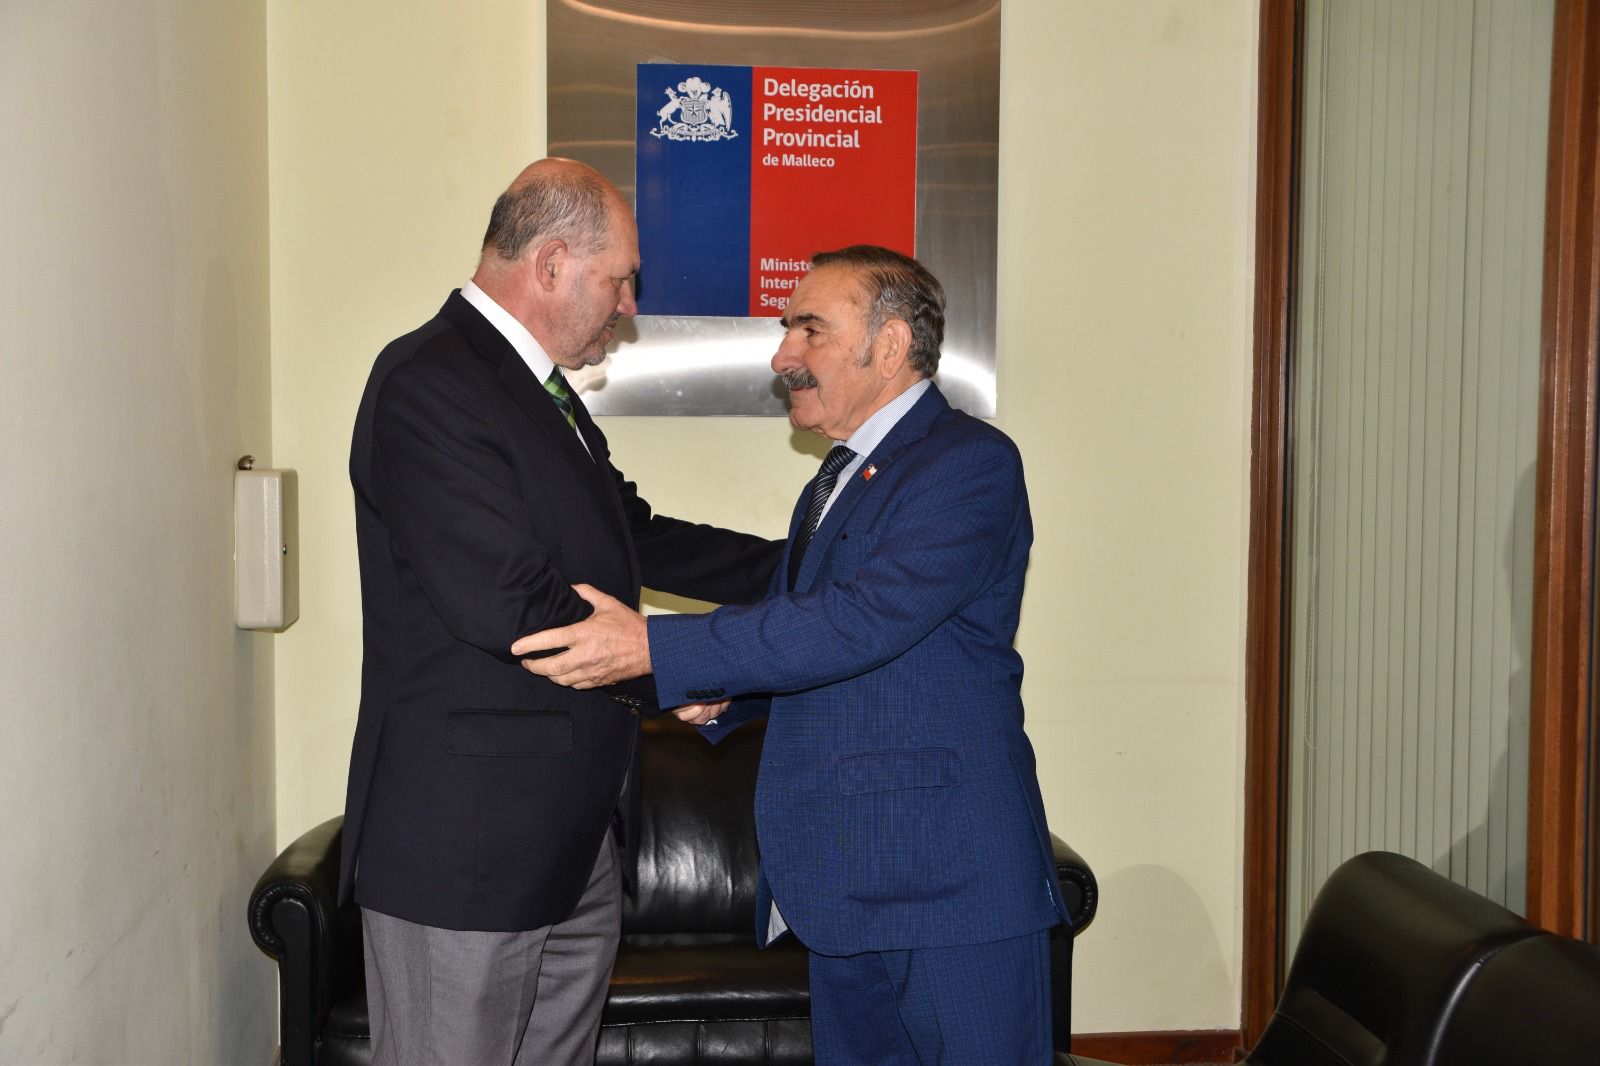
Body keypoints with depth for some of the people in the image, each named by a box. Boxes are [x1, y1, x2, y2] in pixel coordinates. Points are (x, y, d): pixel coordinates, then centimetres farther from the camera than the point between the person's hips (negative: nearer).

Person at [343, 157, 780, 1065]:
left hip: (580, 836, 9)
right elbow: (506, 607, -24)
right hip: (469, 843, -9)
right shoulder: (428, 384, -16)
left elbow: (634, 539, 19)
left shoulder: (543, 392, 13)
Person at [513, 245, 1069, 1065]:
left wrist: (655, 650, -24)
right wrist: (718, 694, 1)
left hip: (953, 884, -9)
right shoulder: (835, 481, 19)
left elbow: (858, 622, -24)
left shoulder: (971, 463, -12)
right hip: (845, 885, 9)